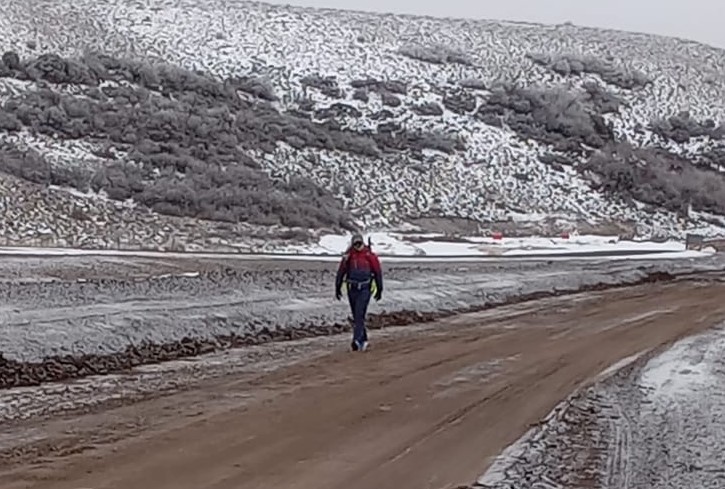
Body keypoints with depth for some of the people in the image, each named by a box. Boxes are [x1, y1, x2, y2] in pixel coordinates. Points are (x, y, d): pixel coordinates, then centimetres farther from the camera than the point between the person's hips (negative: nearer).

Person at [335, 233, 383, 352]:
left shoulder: (370, 256, -3)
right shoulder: (348, 256, 3)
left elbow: (378, 272, 5)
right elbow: (341, 272, 9)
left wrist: (379, 290, 7)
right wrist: (337, 288, 6)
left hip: (365, 289, -3)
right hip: (352, 288, 3)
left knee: (359, 315, -15)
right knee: (357, 316, 10)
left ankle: (357, 340, -22)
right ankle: (363, 340, 22)